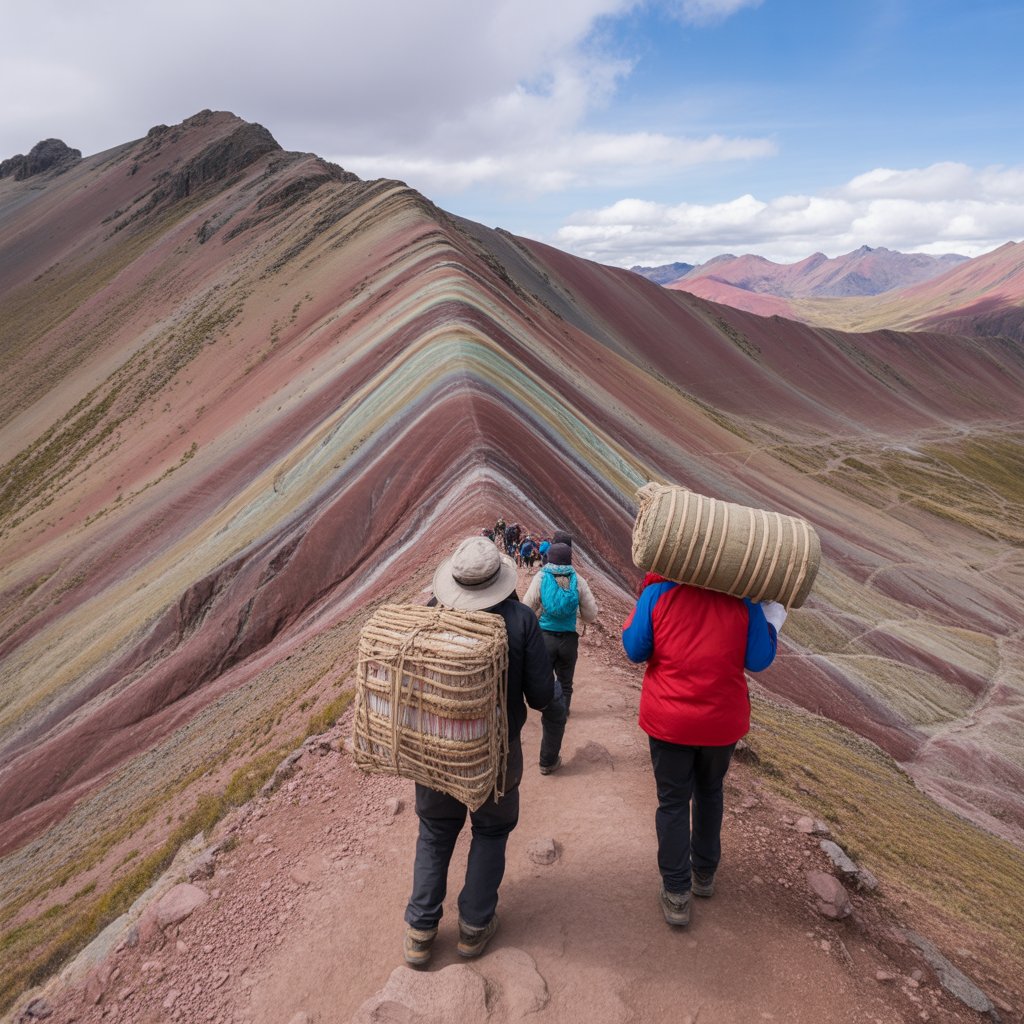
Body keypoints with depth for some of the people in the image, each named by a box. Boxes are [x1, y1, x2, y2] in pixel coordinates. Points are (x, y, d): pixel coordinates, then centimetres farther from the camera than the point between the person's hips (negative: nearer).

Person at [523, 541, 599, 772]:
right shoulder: (578, 581, -6)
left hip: (544, 638, -1)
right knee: (564, 686, 15)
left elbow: (526, 610, -9)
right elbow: (590, 615, -1)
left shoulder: (540, 578, -8)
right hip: (569, 640, 1)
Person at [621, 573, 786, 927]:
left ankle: (676, 894, 16)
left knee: (673, 802, 11)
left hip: (669, 721, -2)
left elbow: (635, 649, -7)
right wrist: (772, 618, 9)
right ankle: (705, 874, 40)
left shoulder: (658, 592, -12)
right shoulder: (743, 598, -8)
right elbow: (758, 660, -5)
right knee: (709, 793, 24)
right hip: (723, 720, 2)